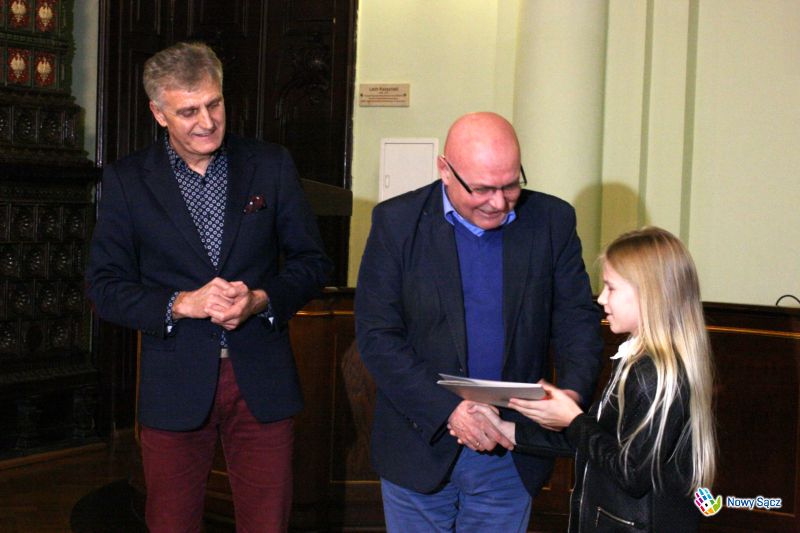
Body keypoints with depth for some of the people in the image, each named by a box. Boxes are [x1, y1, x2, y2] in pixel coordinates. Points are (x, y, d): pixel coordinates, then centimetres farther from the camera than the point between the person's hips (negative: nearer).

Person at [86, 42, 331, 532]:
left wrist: (260, 300, -13)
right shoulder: (127, 180, 1)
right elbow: (106, 286, -1)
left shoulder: (272, 165, 3)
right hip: (174, 385, 0)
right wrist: (181, 304, -17)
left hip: (262, 381, 1)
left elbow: (312, 262, 6)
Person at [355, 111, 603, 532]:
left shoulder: (553, 221, -1)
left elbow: (578, 319, 3)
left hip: (511, 458, 2)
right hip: (421, 448, -1)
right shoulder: (397, 221, -7)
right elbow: (376, 335, -10)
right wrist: (449, 410, -21)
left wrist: (573, 393, -18)